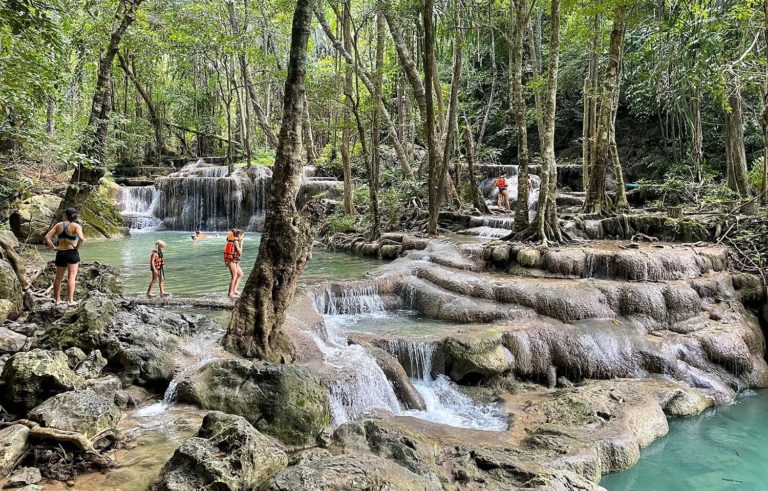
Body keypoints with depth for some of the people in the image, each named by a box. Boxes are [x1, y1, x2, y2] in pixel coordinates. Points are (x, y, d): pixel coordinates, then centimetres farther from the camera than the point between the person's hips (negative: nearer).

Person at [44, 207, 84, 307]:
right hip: (72, 253, -4)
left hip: (60, 254, 4)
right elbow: (81, 239, -25)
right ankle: (70, 300, -8)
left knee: (58, 277, 16)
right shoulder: (76, 226, -9)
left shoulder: (58, 225, 5)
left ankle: (57, 299, 25)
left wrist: (53, 247, 4)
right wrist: (77, 247, -10)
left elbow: (47, 237, 2)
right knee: (71, 277, -4)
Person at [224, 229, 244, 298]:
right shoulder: (236, 241, -13)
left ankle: (234, 289, 14)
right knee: (234, 277, -4)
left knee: (241, 274, 15)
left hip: (234, 261, 10)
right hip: (232, 261, -10)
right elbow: (240, 252, -12)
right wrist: (241, 244, -4)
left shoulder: (233, 241, 15)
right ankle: (230, 293, 2)